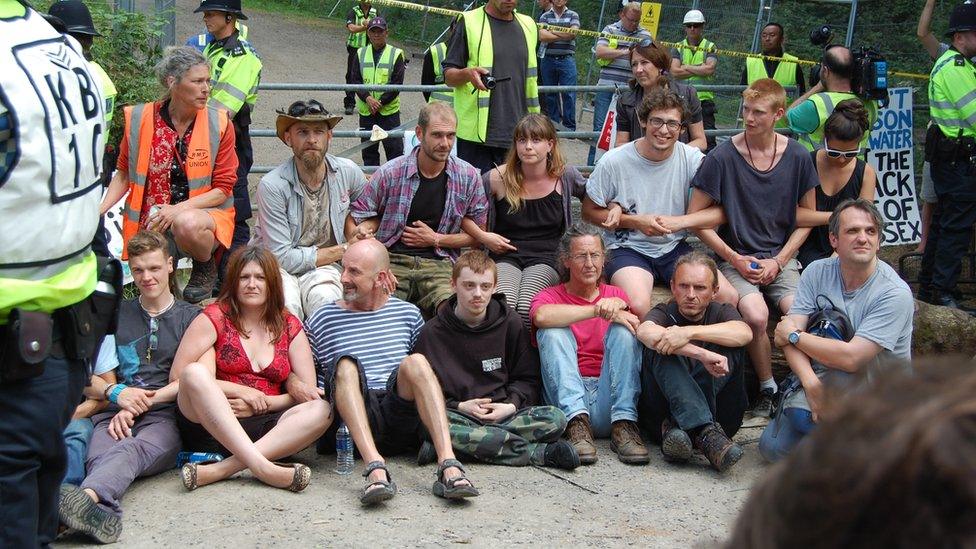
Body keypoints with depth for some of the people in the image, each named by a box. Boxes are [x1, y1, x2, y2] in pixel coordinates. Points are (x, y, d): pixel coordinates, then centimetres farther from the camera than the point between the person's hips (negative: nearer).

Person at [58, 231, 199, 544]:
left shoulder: (191, 317, 19)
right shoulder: (115, 315, 28)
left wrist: (140, 404, -6)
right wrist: (117, 393, -3)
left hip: (164, 416, -2)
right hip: (115, 414, 2)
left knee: (134, 451, -40)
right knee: (103, 456, -37)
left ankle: (86, 497, -71)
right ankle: (100, 510, -70)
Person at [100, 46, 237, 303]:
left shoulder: (220, 124, -6)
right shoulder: (139, 119, -3)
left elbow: (223, 188, -5)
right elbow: (124, 174, 8)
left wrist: (179, 209, -18)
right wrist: (100, 210, -8)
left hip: (203, 215, -2)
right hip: (151, 224, 2)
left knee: (186, 225, -37)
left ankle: (206, 268, -2)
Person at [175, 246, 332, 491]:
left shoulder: (289, 326, 14)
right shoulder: (215, 317, 6)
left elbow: (308, 392, 8)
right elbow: (179, 375, -4)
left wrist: (261, 404, -8)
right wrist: (242, 391, -10)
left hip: (265, 429, 3)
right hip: (211, 425, -2)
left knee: (322, 410, -24)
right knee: (195, 372, -30)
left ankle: (220, 470, -37)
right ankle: (262, 467, -44)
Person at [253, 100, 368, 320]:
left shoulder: (347, 172, -2)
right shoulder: (272, 185, -16)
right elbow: (281, 257, -17)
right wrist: (342, 251, -10)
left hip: (323, 268, 2)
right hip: (278, 268, -2)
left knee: (326, 300, -32)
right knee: (287, 306, -34)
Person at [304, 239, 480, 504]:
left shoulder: (408, 314, 20)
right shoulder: (321, 321, 15)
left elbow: (421, 372, 23)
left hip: (401, 420, 1)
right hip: (350, 423, -1)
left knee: (415, 362, -28)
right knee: (345, 364, -30)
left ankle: (448, 466, -44)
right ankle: (376, 469, -50)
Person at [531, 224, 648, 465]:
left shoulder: (615, 295, 20)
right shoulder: (551, 296, 11)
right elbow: (542, 316, -17)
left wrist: (620, 307, -18)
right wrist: (597, 311, -22)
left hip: (608, 398, 1)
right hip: (568, 397, -1)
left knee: (621, 328, -16)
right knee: (552, 331, -18)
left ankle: (624, 425, -30)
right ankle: (577, 422, -33)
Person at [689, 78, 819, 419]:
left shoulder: (797, 157, 2)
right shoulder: (722, 158, -7)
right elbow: (696, 217, -1)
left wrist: (779, 261, -2)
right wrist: (735, 259, -7)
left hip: (781, 258, 2)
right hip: (735, 258, -2)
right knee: (756, 315, -30)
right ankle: (767, 390, -7)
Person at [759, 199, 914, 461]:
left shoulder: (894, 293, -20)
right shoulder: (817, 273, -4)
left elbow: (850, 358, -27)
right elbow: (787, 334, -13)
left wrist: (794, 335, -14)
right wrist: (811, 384, -31)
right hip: (820, 384, 5)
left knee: (835, 377, -36)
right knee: (772, 447, -11)